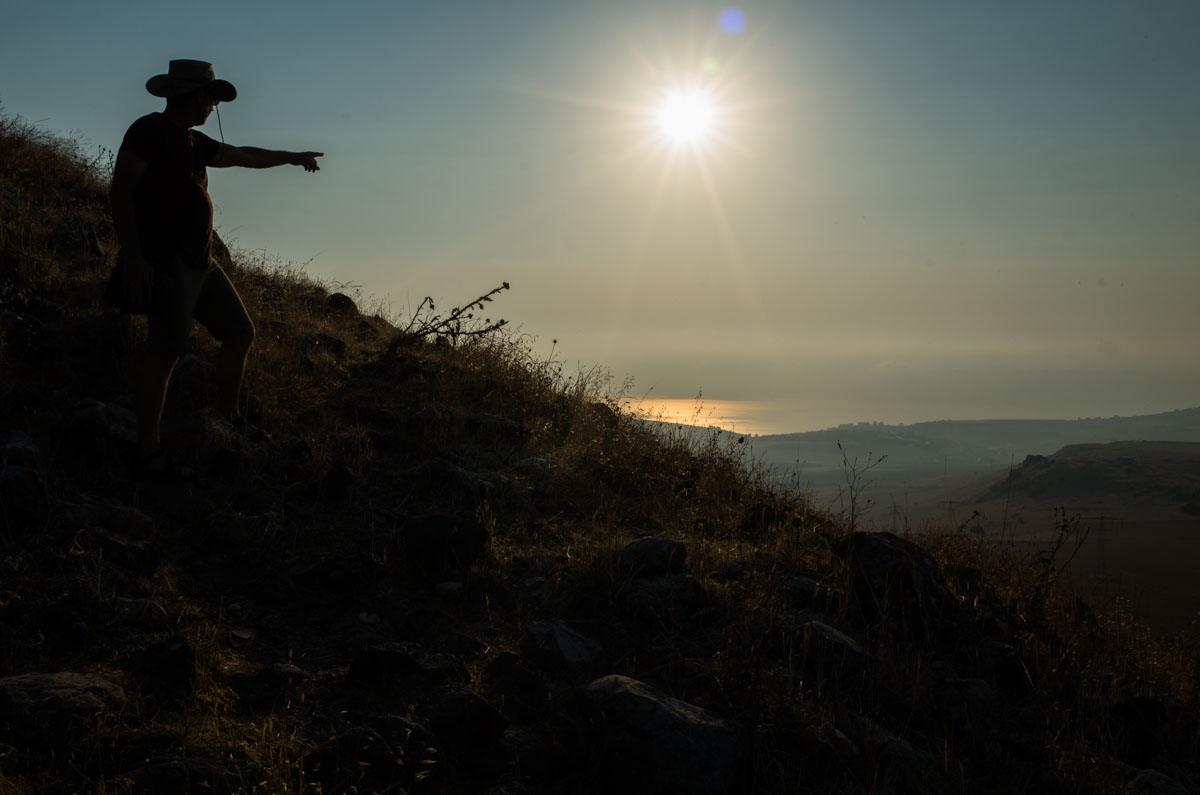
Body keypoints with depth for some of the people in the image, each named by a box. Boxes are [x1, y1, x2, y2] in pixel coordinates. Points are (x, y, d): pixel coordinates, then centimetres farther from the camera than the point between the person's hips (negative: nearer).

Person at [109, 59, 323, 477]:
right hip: (165, 263, -10)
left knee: (240, 333, 13)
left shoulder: (194, 142, 18)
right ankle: (148, 454, -9)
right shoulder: (149, 130, -8)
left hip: (200, 263, 10)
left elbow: (243, 156, 35)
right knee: (165, 353, -12)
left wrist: (292, 157, 46)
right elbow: (120, 190, -15)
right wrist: (133, 256, -21)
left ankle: (228, 418, 26)